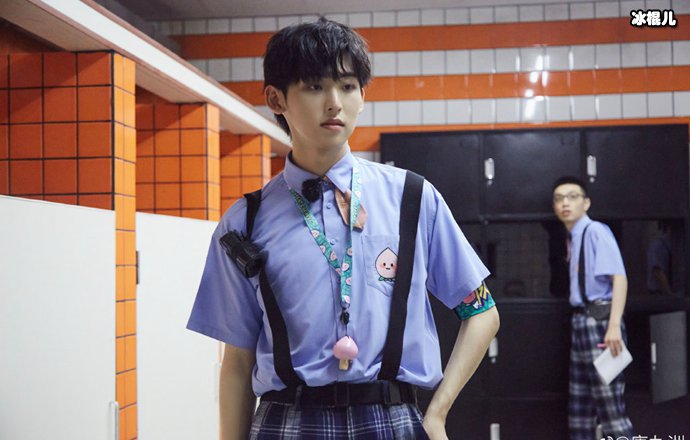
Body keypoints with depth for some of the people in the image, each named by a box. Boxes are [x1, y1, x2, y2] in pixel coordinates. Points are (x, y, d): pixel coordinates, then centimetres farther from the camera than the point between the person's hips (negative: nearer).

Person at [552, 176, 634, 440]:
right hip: (582, 321, 9)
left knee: (609, 406, -7)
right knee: (580, 408, 16)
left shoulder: (596, 231, -10)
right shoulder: (572, 238, 14)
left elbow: (619, 277, -20)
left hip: (600, 320, -9)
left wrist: (614, 325, -29)